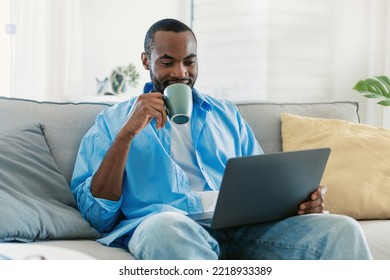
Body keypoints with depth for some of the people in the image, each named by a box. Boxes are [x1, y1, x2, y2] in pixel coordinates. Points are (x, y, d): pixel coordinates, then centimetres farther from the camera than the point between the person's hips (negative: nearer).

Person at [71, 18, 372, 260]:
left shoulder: (226, 114, 26)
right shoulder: (112, 120, 14)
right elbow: (97, 214, 4)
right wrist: (127, 133, -7)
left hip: (241, 224, 4)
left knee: (341, 229, -23)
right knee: (167, 227, -42)